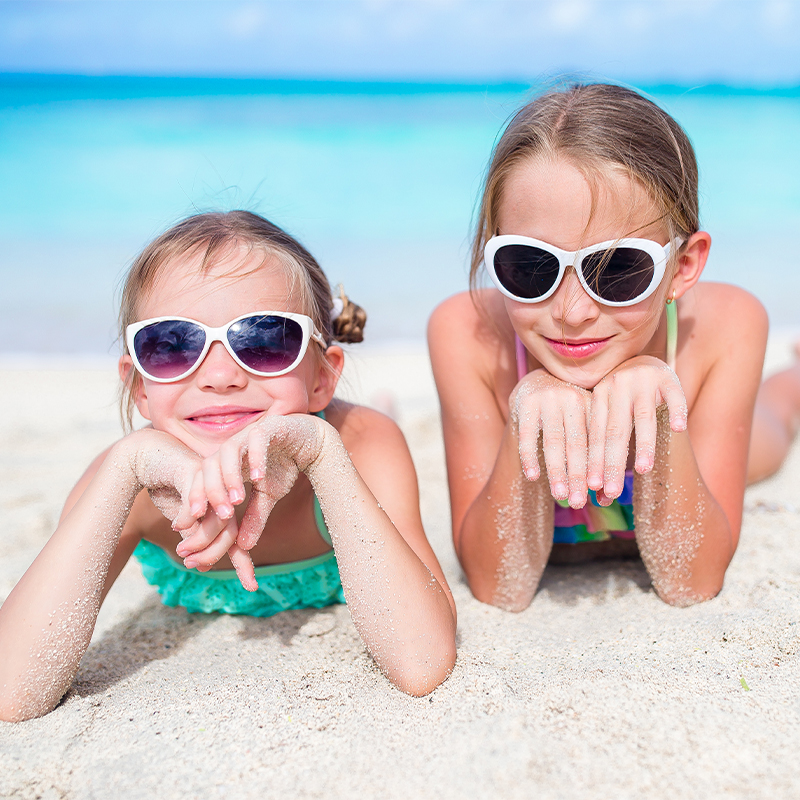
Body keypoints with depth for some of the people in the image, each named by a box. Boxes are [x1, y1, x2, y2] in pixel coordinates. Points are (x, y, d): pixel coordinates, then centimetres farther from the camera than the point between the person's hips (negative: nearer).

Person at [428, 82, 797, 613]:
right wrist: (525, 421, -51)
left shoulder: (725, 329, -37)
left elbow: (691, 586, -34)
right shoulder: (467, 336, -38)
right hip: (541, 554, -1)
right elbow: (500, 590, -35)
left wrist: (661, 417, -49)